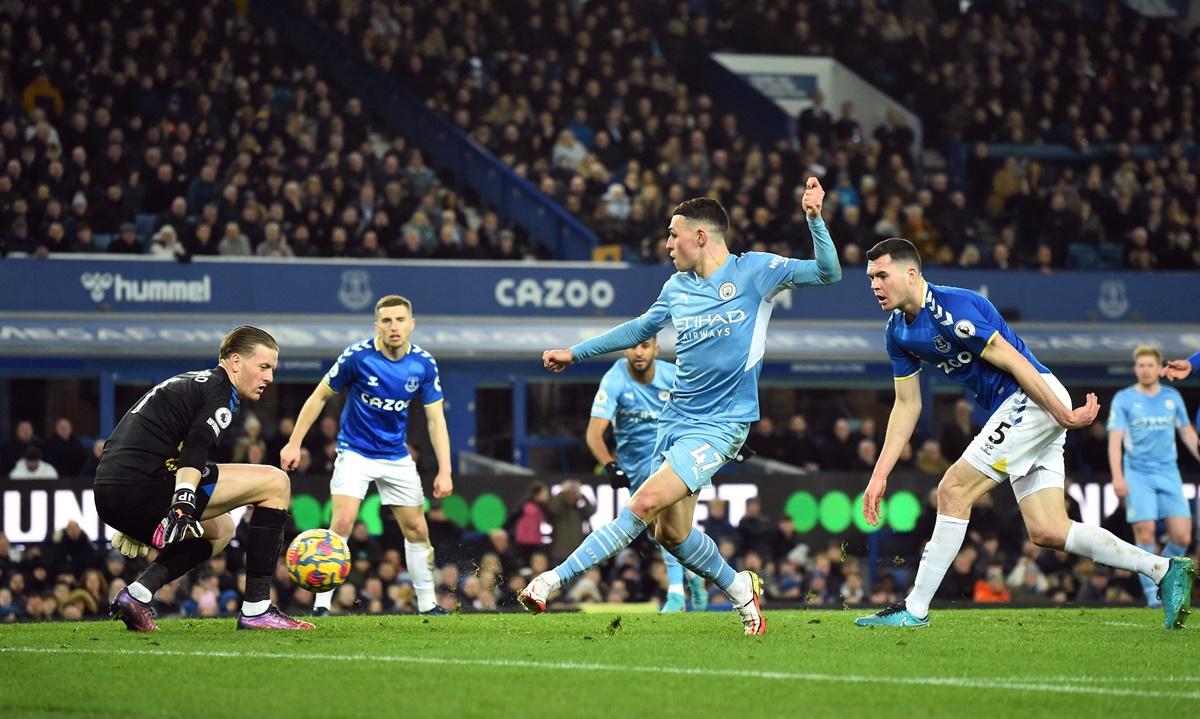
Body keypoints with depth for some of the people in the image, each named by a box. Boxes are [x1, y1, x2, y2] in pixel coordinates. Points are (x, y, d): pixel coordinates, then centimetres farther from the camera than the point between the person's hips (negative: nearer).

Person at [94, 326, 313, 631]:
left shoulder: (190, 382, 29)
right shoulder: (222, 392, -1)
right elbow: (194, 451, -20)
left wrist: (135, 525, 39)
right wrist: (183, 505, -33)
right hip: (143, 489, -10)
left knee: (219, 530, 33)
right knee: (275, 483, -2)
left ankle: (137, 594, 9)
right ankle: (256, 610, -4)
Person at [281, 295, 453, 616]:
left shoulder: (423, 364, -9)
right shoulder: (357, 356, -18)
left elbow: (436, 419, -3)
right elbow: (320, 396, -6)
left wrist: (444, 471, -11)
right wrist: (294, 443, -7)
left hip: (397, 456, 4)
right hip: (355, 453, -4)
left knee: (417, 530, 5)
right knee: (342, 523, -20)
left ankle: (427, 604, 20)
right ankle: (322, 604, -13)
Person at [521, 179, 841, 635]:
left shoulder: (755, 270, -6)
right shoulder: (677, 288, 11)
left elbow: (828, 273, -11)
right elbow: (641, 328, 28)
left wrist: (815, 219, -26)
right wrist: (576, 353, 32)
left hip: (719, 423, -7)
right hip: (675, 418, 7)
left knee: (647, 502, -20)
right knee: (671, 533, 5)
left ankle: (554, 580, -21)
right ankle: (739, 589, 28)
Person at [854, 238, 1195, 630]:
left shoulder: (951, 308, -19)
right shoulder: (897, 332, 10)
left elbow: (1013, 361, -18)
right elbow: (906, 405, 16)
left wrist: (1062, 414, -17)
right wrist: (879, 475, 11)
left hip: (1034, 398, -9)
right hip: (1019, 410, 9)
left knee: (953, 491, -11)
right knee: (1047, 532, 2)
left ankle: (915, 609, -7)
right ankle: (1165, 569, 5)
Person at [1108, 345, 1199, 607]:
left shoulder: (1172, 397, 11)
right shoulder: (1123, 399, 1)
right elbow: (1115, 439, -5)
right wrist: (1117, 476, -16)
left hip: (1169, 473, 3)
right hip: (1137, 475, -3)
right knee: (1145, 534, -10)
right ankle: (1152, 593, 0)